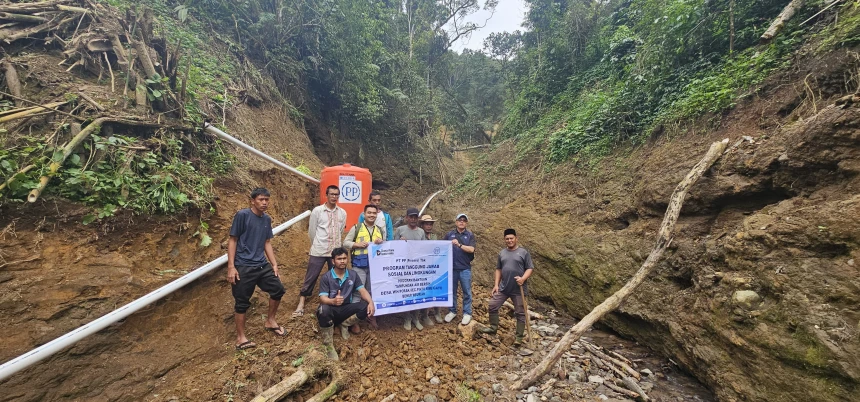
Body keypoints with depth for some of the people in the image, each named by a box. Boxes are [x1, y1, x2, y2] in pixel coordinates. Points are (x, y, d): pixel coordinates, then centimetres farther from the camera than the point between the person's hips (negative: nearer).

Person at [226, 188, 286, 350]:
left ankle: (270, 321, 30)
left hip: (262, 265, 6)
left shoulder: (267, 219, 8)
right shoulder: (242, 215, -10)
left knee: (278, 289, 8)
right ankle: (240, 337, 20)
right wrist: (231, 266, -13)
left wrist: (274, 265, 10)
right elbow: (232, 241, -8)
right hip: (243, 267, -6)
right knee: (242, 301, 3)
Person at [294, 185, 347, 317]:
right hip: (318, 251, -3)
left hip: (335, 251, 3)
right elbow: (311, 231, 1)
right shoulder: (317, 211, -6)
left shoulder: (342, 213, 2)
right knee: (310, 278, 4)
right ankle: (301, 304, 16)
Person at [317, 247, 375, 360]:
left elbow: (362, 291, -7)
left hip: (346, 309, 3)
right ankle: (328, 345, -19)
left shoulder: (353, 274, -1)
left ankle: (345, 325, 3)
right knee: (323, 310, -38)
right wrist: (333, 301, -44)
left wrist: (371, 302, -28)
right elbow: (322, 298, -20)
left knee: (366, 306, -23)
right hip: (332, 310, -3)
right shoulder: (326, 277, -11)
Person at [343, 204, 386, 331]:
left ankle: (371, 316, 29)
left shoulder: (380, 230, 14)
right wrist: (357, 245, -17)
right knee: (357, 291, -2)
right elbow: (345, 242, 0)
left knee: (372, 291, 14)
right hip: (359, 265, -4)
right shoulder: (356, 228, 1)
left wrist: (381, 244, -5)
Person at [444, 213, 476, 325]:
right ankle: (452, 311, 26)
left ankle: (467, 313, 18)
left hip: (465, 268, -1)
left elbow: (471, 249, -11)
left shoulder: (470, 235, 2)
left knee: (467, 292, 6)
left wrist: (459, 245, -19)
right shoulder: (449, 234, 6)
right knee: (451, 291, 12)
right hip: (451, 267, 2)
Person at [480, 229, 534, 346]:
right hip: (503, 287, 4)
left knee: (520, 312, 5)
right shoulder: (502, 253, 8)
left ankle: (519, 337, 18)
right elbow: (498, 269, 12)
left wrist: (523, 279, -22)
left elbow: (530, 268, -5)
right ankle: (493, 327, 24)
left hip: (518, 289, -4)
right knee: (492, 305, 4)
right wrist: (496, 284, 5)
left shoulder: (523, 252, -5)